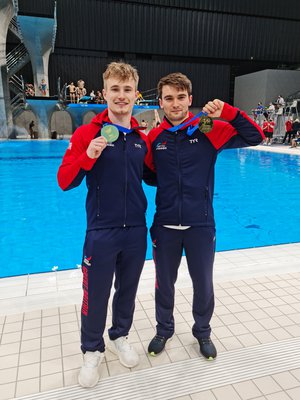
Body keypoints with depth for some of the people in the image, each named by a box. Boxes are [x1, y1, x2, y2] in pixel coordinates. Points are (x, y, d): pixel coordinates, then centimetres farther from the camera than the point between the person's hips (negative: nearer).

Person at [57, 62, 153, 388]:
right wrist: (88, 156, -24)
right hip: (101, 232, -4)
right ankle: (92, 351, 35)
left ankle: (119, 337, 45)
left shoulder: (142, 138, 5)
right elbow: (64, 181, -10)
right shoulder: (87, 133, -7)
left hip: (136, 230, 4)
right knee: (95, 296, 11)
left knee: (128, 291, 20)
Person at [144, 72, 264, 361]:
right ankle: (164, 330, 44)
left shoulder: (208, 130, -5)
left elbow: (255, 137, -9)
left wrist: (227, 112, -19)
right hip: (165, 226, 2)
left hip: (201, 225, -1)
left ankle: (202, 332, 43)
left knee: (203, 284, 16)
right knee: (164, 283, 17)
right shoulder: (154, 137, 0)